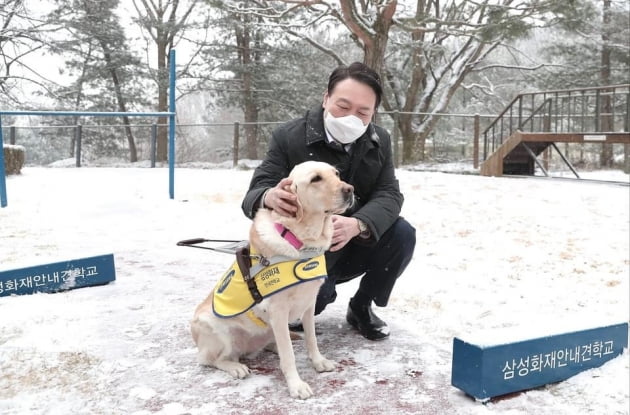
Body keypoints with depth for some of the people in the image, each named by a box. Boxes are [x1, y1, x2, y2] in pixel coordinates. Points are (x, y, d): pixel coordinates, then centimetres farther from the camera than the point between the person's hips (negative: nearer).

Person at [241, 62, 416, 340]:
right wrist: (269, 198, -48)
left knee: (402, 235, -22)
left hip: (355, 245, 3)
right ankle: (323, 291, 14)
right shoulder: (289, 137, -17)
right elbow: (255, 193, -19)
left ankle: (361, 307, 3)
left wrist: (357, 225, -38)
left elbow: (389, 195, -14)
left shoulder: (379, 142, -5)